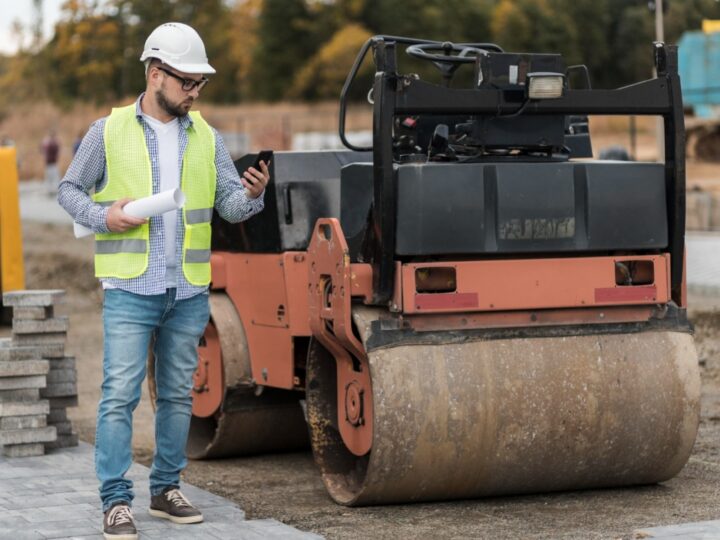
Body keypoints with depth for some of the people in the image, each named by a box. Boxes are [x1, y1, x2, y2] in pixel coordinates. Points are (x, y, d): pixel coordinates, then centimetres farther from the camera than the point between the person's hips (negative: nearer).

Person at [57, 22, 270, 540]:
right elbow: (69, 190, 7)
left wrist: (253, 194, -17)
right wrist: (105, 216, -12)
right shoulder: (109, 132, 0)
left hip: (189, 291, 4)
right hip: (130, 288, -4)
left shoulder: (206, 137, 9)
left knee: (178, 394, 11)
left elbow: (230, 204, 5)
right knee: (120, 394, -9)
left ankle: (166, 489, 22)